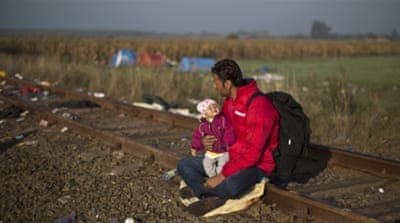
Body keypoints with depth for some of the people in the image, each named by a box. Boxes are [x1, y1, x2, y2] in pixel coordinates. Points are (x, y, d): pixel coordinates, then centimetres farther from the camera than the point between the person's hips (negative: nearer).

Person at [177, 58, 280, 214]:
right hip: (228, 159, 9)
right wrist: (206, 140, -5)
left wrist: (222, 176, -25)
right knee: (184, 165, 0)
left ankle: (202, 190, -11)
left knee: (231, 186, -41)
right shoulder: (228, 101, 5)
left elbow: (253, 153, -26)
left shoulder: (259, 105, -22)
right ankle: (214, 197, -19)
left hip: (255, 165, -9)